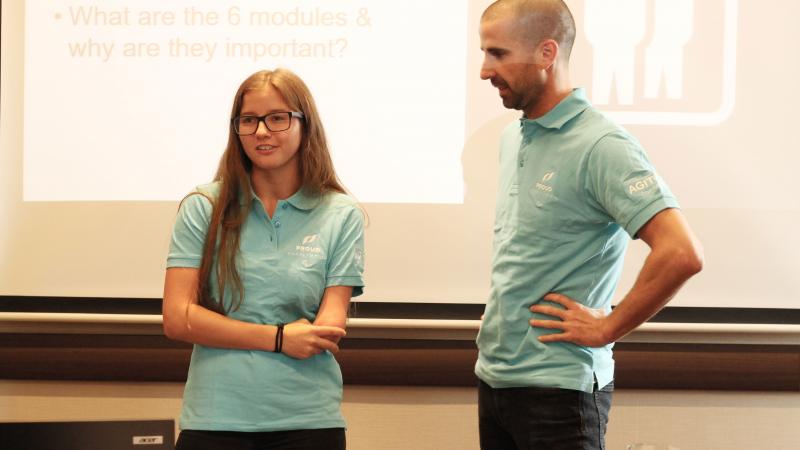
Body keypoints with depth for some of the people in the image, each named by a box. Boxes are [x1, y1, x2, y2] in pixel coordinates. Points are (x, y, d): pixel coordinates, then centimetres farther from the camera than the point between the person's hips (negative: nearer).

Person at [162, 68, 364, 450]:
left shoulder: (341, 215, 2)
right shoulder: (203, 208, 2)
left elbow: (329, 329, -4)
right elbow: (177, 319, -6)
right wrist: (278, 339, -13)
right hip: (213, 419, 0)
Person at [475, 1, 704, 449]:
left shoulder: (601, 147, -16)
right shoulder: (513, 138, 10)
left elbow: (683, 254, -26)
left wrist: (607, 327, -17)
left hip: (557, 388, -8)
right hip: (493, 376, 8)